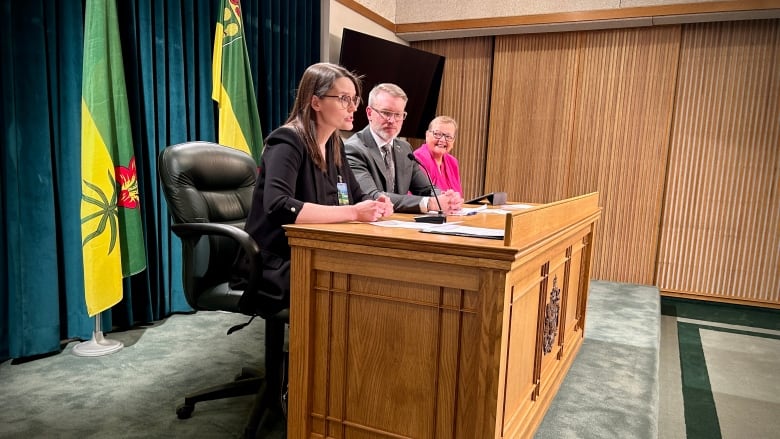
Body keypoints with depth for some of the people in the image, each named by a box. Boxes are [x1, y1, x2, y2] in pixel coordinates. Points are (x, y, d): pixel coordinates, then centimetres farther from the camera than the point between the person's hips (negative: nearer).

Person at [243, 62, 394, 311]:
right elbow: (278, 207, -30)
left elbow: (356, 196, 17)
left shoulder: (334, 144, 9)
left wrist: (375, 205, -8)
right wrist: (353, 213, -29)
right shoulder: (287, 142, -15)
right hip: (281, 263, -7)